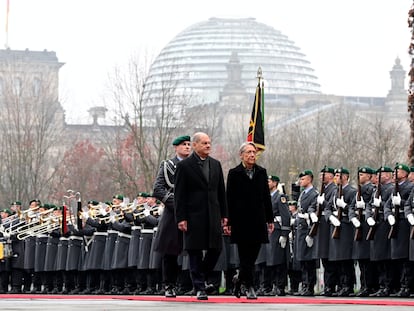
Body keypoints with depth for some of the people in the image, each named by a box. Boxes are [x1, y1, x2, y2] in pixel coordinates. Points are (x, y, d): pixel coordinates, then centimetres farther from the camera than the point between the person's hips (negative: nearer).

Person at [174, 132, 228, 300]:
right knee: (195, 252, -1)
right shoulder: (184, 166, -3)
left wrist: (224, 214, 12)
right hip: (194, 216, -5)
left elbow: (221, 191, 16)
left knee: (215, 249, 1)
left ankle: (200, 277, 23)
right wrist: (181, 218, -11)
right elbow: (179, 194, -5)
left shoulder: (216, 165, 13)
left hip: (213, 215, 5)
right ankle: (199, 288, 4)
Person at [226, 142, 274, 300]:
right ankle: (249, 287, 0)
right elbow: (229, 199, -2)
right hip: (241, 220, -3)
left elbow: (266, 197, 12)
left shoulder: (261, 172, 10)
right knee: (245, 255, -4)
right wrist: (229, 222, -7)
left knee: (252, 255, 5)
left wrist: (270, 219, 8)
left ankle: (240, 279, 24)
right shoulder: (234, 173, 0)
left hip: (258, 220, 4)